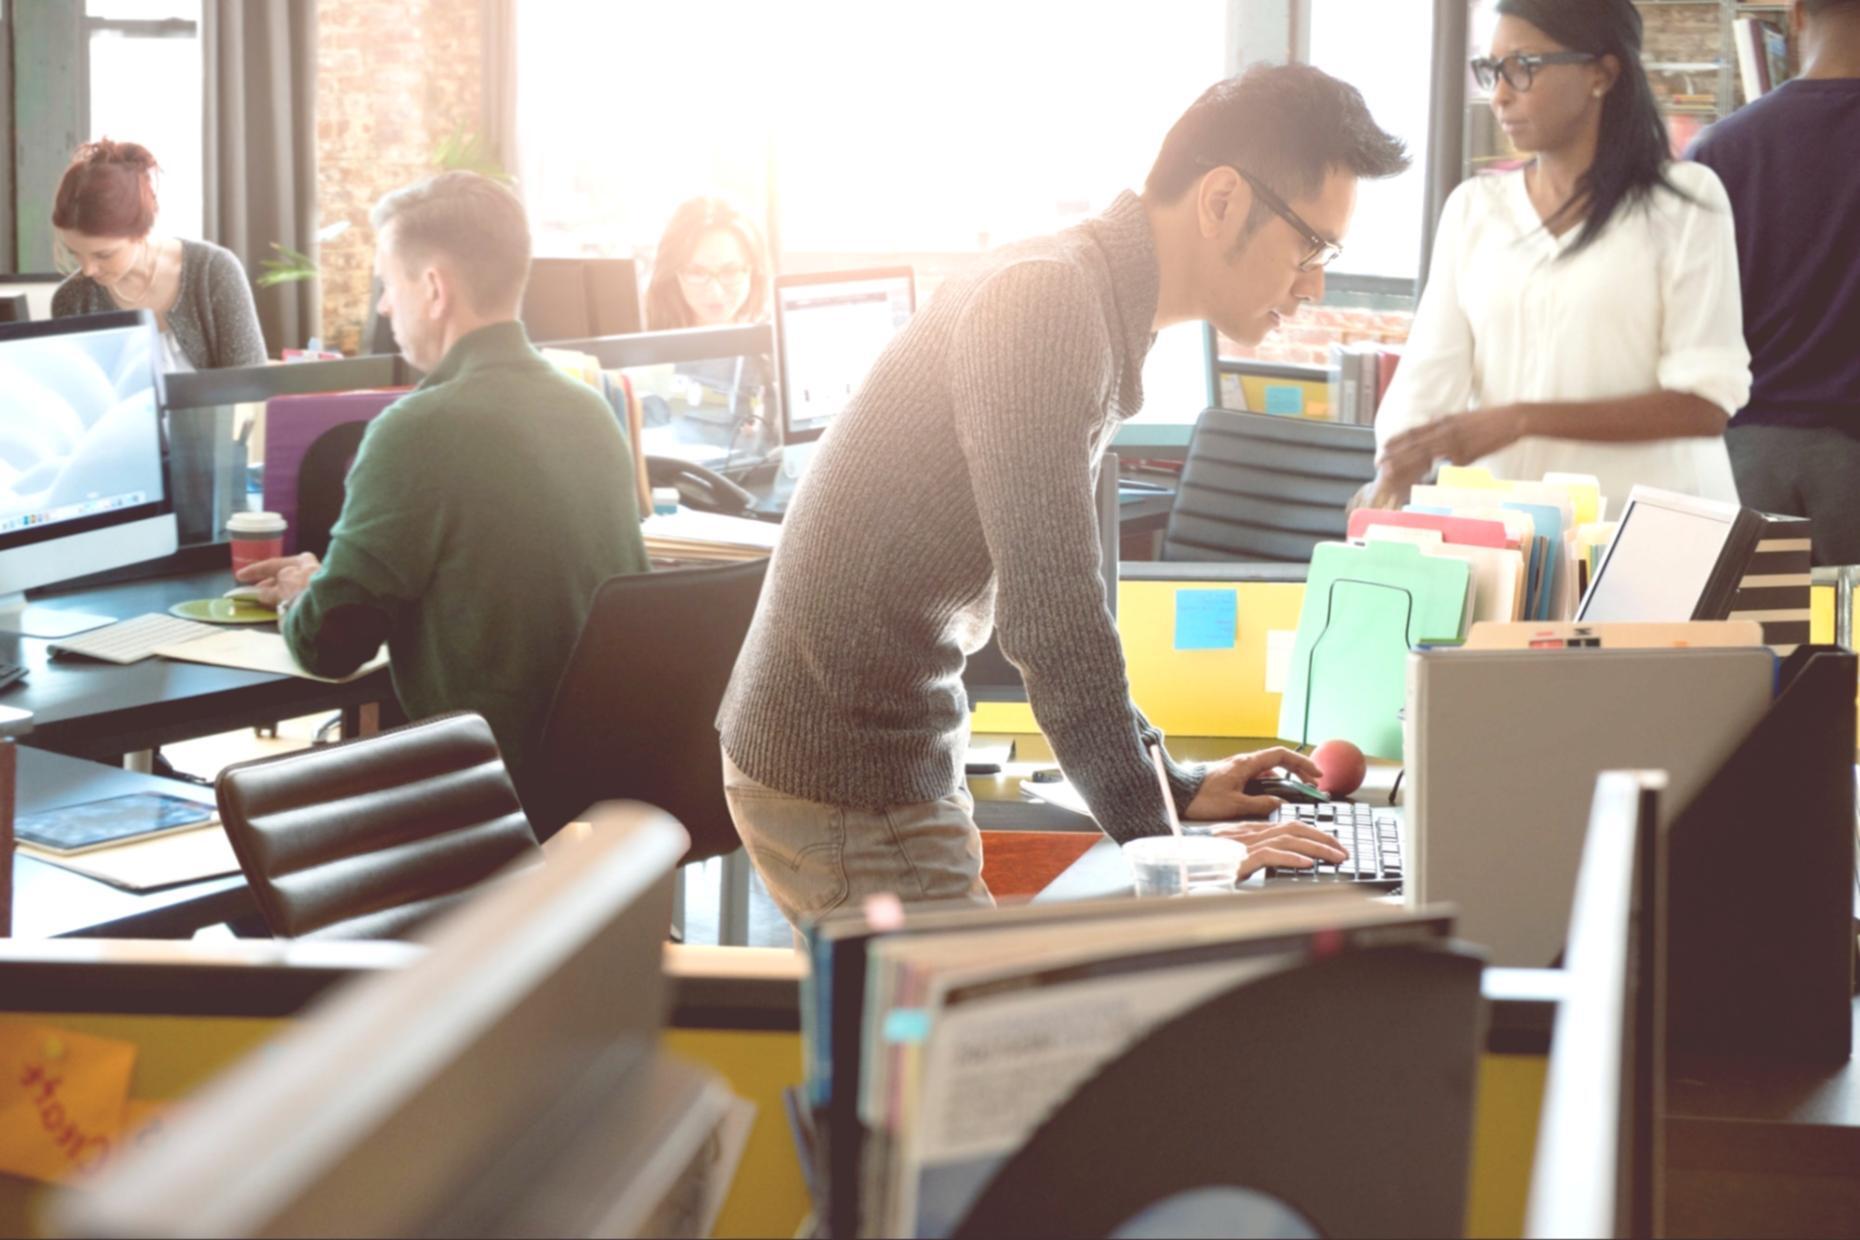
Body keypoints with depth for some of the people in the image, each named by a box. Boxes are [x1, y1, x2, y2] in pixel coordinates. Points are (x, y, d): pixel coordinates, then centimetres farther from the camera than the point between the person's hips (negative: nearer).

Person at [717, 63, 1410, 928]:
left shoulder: (1098, 306, 11)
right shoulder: (1047, 301, -21)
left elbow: (1056, 596, 18)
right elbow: (1050, 618, -25)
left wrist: (1174, 787, 14)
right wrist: (1163, 848, -19)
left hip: (900, 757, 10)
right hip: (848, 786, -10)